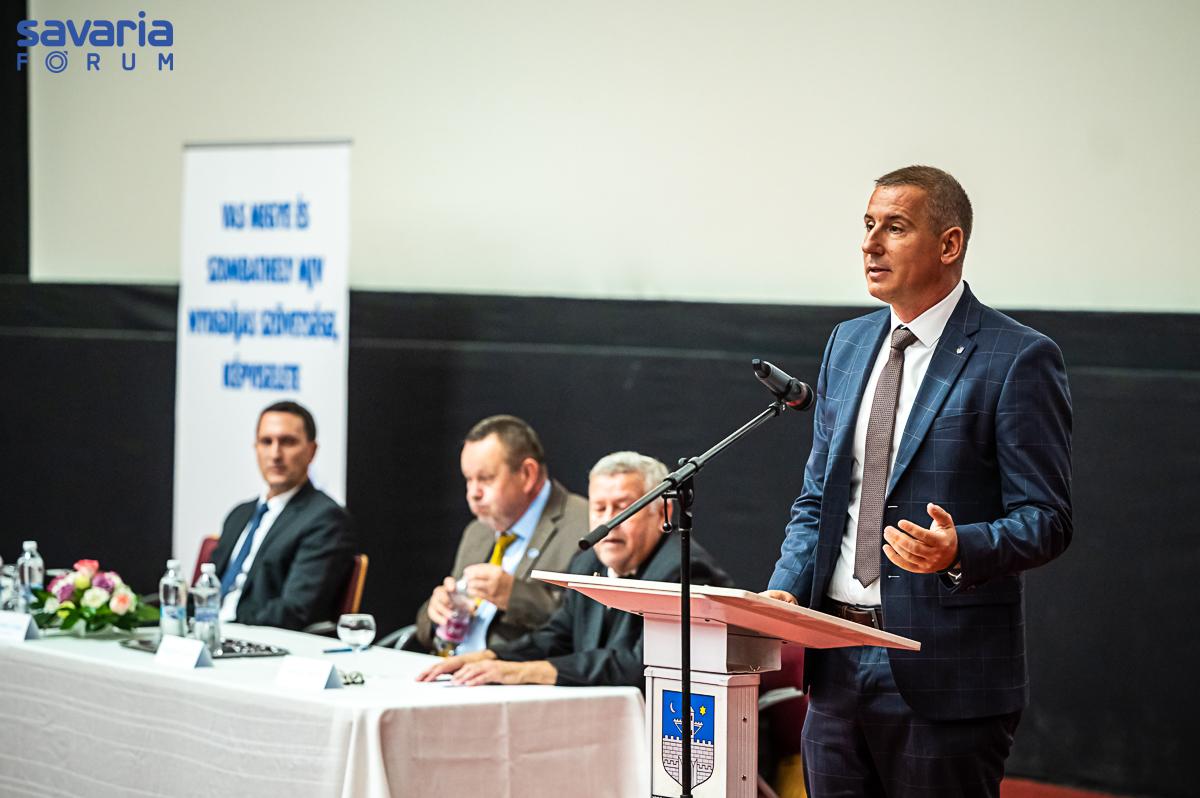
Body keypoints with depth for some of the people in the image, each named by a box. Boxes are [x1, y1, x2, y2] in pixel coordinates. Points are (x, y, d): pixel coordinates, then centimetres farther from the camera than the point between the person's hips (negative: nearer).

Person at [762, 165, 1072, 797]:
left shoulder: (1018, 359, -8)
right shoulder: (847, 344, 14)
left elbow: (1046, 519, -9)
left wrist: (961, 551, -28)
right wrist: (785, 590, 0)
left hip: (941, 673, -6)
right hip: (836, 665, 6)